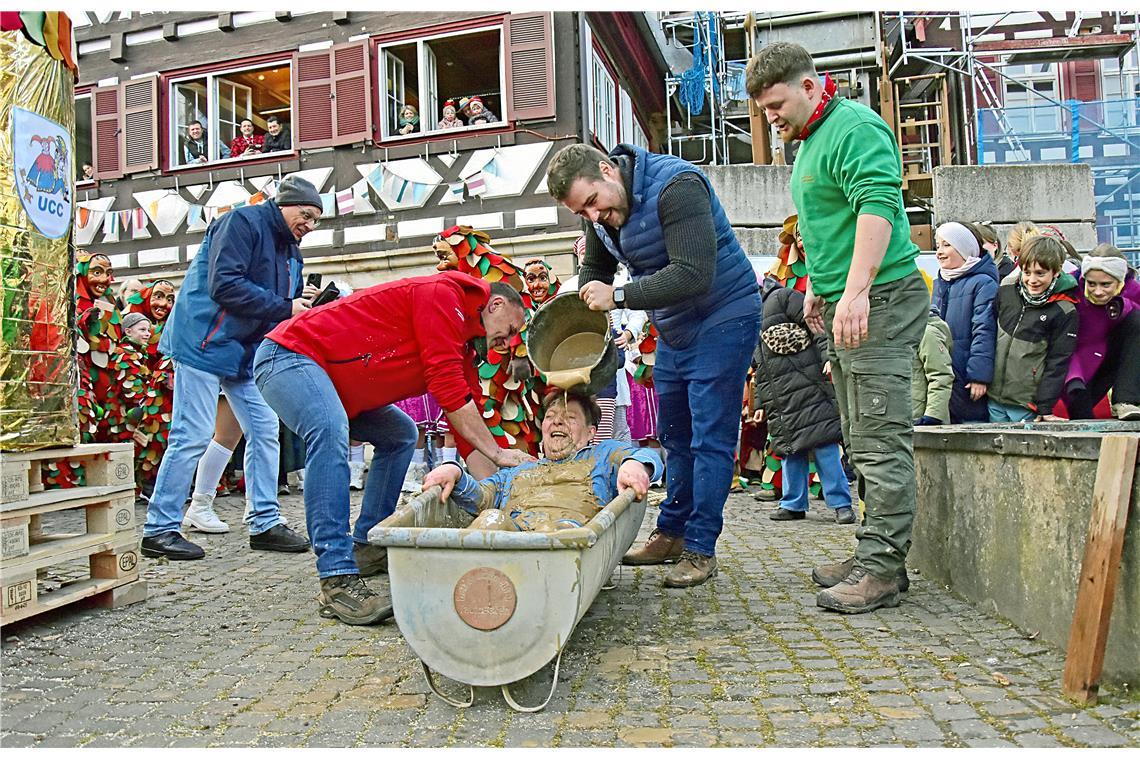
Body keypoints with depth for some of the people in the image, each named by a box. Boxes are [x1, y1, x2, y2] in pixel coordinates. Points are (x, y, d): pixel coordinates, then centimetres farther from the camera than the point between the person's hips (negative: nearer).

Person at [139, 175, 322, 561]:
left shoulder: (290, 249, 16)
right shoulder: (242, 222, -11)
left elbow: (285, 304, 17)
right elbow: (224, 285, -22)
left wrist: (304, 301, -6)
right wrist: (284, 307, -20)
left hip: (247, 351, 9)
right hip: (205, 342, -9)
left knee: (265, 430, 5)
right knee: (192, 436, -7)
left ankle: (265, 524, 12)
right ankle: (159, 529, 4)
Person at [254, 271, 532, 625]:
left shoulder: (461, 350, 12)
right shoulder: (442, 292, -15)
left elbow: (468, 431, 11)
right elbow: (446, 385, -24)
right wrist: (497, 453, -18)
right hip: (288, 356, -11)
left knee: (401, 434, 15)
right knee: (331, 433, -34)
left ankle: (366, 546, 13)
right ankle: (337, 580, -34)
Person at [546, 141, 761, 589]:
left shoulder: (677, 186, -26)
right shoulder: (602, 208, 0)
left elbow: (694, 274, -33)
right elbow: (595, 269, 16)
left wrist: (619, 296, -31)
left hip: (722, 321, -8)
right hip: (671, 331, 8)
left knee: (709, 440, -7)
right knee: (676, 438, 14)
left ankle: (701, 549, 1)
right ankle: (672, 534, 25)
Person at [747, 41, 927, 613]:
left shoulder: (855, 127, -11)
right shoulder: (808, 142, 21)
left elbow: (879, 205, -25)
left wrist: (856, 290, -34)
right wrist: (816, 287, 29)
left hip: (878, 302, -11)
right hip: (842, 305, 11)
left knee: (881, 441, -9)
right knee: (861, 443, 12)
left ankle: (883, 568, -4)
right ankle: (875, 555, 20)